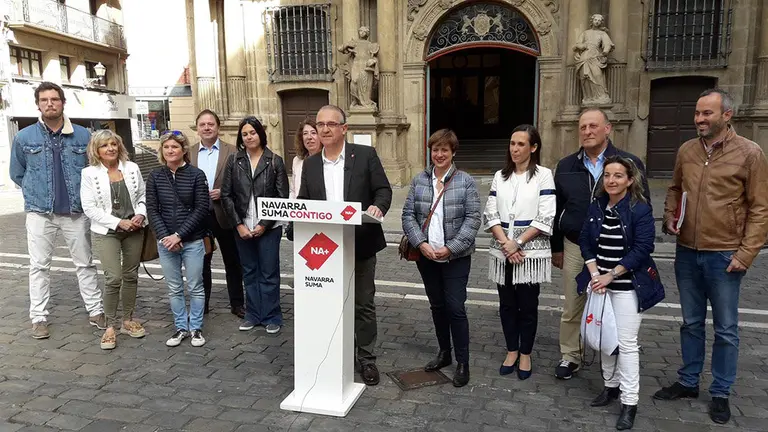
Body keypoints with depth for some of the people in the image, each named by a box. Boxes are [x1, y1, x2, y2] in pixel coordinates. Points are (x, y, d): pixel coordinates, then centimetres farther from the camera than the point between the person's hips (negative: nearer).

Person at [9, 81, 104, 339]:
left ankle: (95, 311, 17)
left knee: (85, 263, 8)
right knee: (39, 266, 6)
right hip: (39, 213, 0)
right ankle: (39, 317, 16)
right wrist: (37, 195, 8)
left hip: (76, 212, 0)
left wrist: (83, 195, 4)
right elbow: (17, 175, 11)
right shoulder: (24, 138, -1)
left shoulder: (83, 136, -2)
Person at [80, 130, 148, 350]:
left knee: (131, 276, 10)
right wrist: (119, 223, -15)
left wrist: (141, 215, -10)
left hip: (134, 229, 3)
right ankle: (110, 327, 4)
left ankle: (128, 321, 24)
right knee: (113, 278, -11)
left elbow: (143, 195, 9)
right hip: (107, 231, -3)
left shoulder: (131, 168, 3)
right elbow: (90, 208, -8)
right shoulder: (89, 173, -5)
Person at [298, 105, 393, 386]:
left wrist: (378, 206, -25)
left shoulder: (365, 155, -2)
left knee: (363, 304, 8)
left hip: (360, 244, -3)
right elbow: (303, 202, 10)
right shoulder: (310, 164, 9)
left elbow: (383, 189, -4)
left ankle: (367, 359, 21)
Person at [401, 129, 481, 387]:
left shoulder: (465, 181, -5)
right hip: (426, 256, 4)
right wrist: (420, 243, -12)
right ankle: (444, 353, 31)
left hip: (456, 258, -4)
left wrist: (451, 248, -16)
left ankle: (463, 363, 10)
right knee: (437, 306, 15)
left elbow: (473, 218, -9)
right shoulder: (419, 180, 5)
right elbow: (408, 215, 2)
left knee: (455, 308, -3)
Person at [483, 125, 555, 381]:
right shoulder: (500, 176, 8)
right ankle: (511, 351, 28)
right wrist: (505, 243, -11)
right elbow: (491, 214, 3)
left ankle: (525, 354, 22)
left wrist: (518, 243, -15)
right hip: (503, 251, 4)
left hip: (531, 252, -3)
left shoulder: (544, 175, -4)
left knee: (528, 306, 6)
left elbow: (546, 218, -10)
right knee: (507, 304, 11)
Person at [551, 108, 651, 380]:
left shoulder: (630, 163, -4)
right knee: (572, 308, 10)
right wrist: (556, 248, 10)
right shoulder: (566, 166, 4)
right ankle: (569, 357, 26)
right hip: (575, 247, 2)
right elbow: (556, 210, 9)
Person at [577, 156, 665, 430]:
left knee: (626, 343, -2)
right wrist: (594, 274, -7)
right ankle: (610, 385, 32)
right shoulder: (596, 207, 5)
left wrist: (611, 275, -16)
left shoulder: (640, 209, -11)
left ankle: (629, 402, 8)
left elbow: (643, 248, -15)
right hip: (600, 284, 5)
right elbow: (585, 242, 6)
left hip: (628, 287, -5)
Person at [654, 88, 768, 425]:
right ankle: (688, 382, 32)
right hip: (687, 252, 4)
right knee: (691, 323, 17)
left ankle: (720, 393, 25)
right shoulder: (686, 151, 3)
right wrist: (669, 217, 1)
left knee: (725, 329, 10)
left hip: (724, 256, -4)